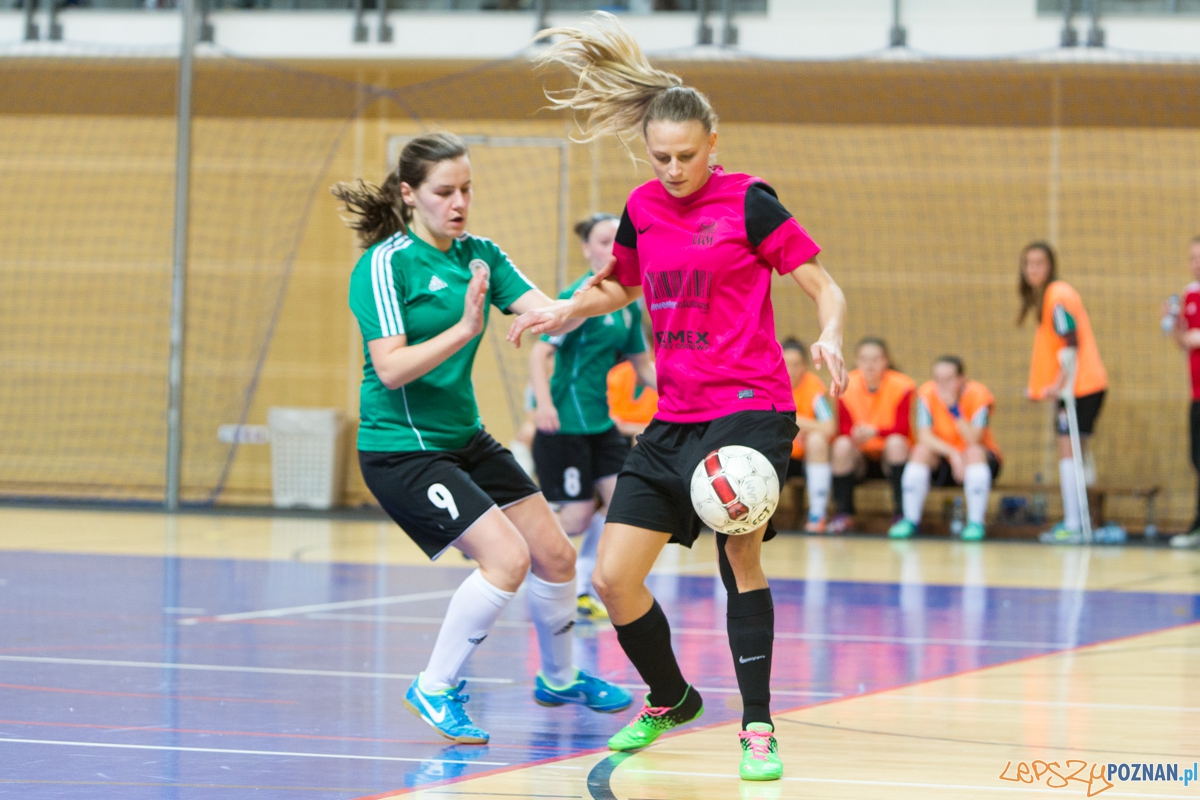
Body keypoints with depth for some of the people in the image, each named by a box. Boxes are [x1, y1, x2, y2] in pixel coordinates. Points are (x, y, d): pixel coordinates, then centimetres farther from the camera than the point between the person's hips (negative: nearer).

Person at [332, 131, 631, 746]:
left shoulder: (479, 254, 6)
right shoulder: (385, 264, -14)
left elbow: (548, 313, -5)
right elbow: (390, 368, -22)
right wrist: (463, 329, -33)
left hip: (464, 439, 8)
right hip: (400, 448, -8)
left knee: (554, 554, 10)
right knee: (506, 557, -20)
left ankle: (559, 679, 35)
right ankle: (436, 690, -4)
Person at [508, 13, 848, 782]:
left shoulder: (748, 202, -8)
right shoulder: (642, 209, 8)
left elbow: (826, 287, -6)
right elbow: (622, 286, 27)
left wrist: (830, 336, -27)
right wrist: (566, 310, 8)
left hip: (749, 407, -6)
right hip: (674, 419, 6)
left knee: (740, 552, -21)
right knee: (613, 576, 1)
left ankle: (758, 729, -9)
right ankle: (668, 700, 26)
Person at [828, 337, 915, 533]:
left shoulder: (900, 386, -14)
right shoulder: (847, 386, -8)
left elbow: (902, 429, -17)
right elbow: (844, 430, -10)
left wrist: (875, 431, -35)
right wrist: (856, 434, -35)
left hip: (890, 458, -1)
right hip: (860, 458, 1)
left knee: (896, 442, -33)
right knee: (841, 445, -29)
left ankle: (902, 513, -28)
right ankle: (844, 513, -15)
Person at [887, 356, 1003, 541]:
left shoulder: (978, 395, -19)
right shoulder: (927, 393, -12)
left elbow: (974, 441, -28)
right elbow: (924, 436, -19)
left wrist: (954, 408, -37)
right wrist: (952, 453, -34)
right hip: (943, 460, 2)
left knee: (974, 452, -34)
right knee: (920, 451, -26)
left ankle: (976, 524, -31)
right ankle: (910, 520, -21)